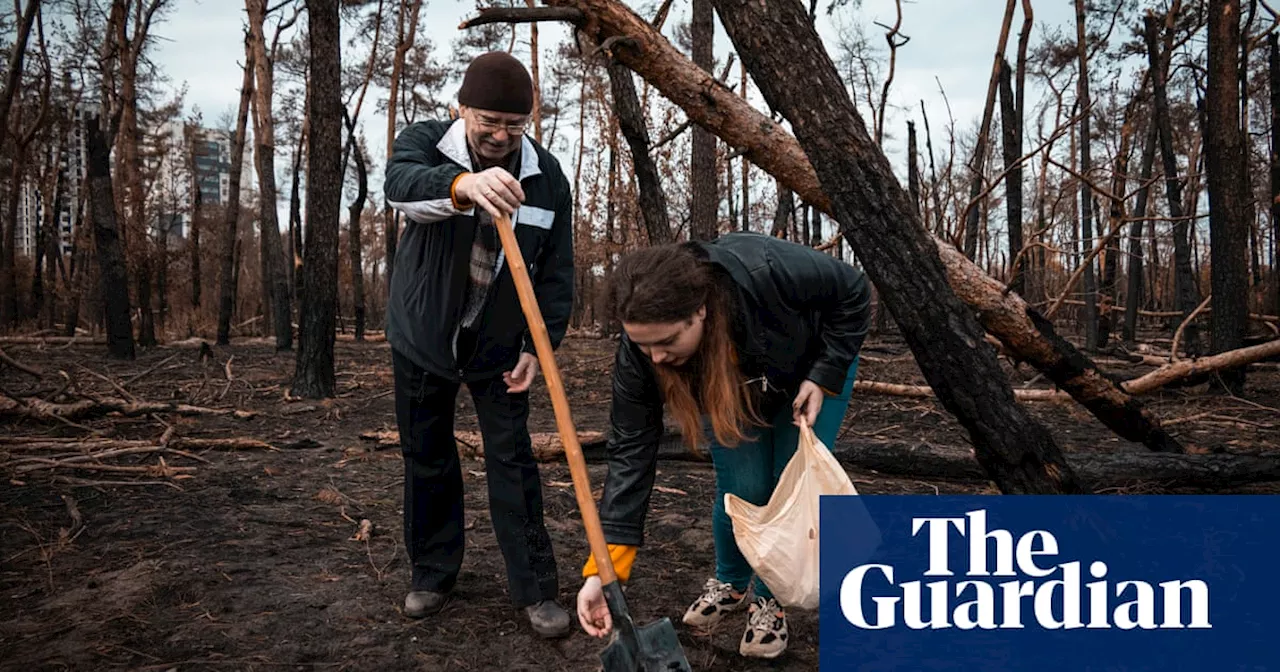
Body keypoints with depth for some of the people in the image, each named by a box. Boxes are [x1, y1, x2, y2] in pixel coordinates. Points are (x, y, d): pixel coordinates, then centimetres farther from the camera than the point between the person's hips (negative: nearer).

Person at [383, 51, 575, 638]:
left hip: (500, 344, 0)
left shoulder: (546, 176, -8)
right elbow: (400, 185, -37)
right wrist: (462, 185, -58)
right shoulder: (425, 142, -12)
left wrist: (539, 346, -12)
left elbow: (556, 273, -3)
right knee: (426, 458, 11)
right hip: (422, 336, 1)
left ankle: (536, 589, 7)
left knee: (512, 459, -1)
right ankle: (432, 574, 28)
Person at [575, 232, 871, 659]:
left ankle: (770, 601, 16)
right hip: (727, 386, 2)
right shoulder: (640, 353, -34)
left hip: (811, 367, -1)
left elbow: (853, 293, -23)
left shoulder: (768, 271, -44)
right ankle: (729, 584, 22)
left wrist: (823, 377, -27)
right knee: (742, 489, -7)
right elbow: (631, 452, -30)